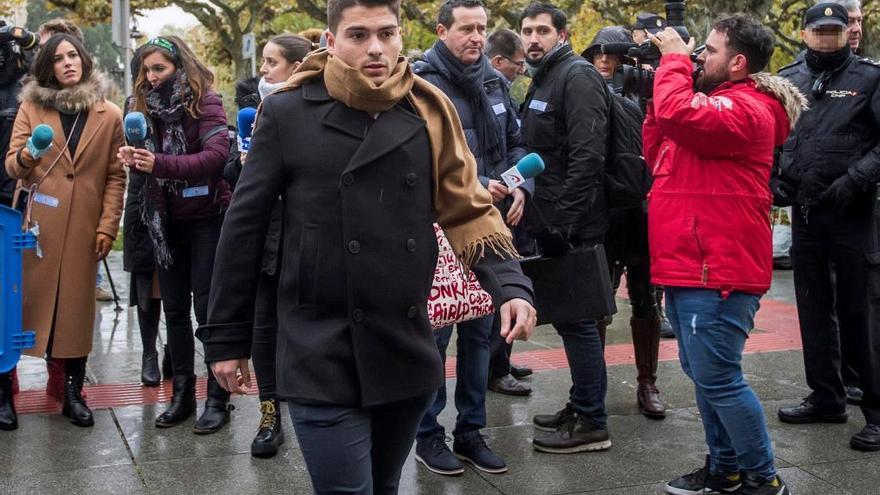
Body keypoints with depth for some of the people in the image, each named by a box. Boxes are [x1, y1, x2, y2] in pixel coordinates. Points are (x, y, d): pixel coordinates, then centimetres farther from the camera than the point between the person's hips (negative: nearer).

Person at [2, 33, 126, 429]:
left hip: (83, 228, 0)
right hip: (36, 225, 0)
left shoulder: (110, 116, 6)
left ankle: (73, 392, 11)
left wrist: (108, 226, -3)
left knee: (77, 307, 2)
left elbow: (115, 176, 5)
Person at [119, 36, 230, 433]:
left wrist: (160, 164, -32)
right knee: (174, 310, 10)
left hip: (205, 217, -6)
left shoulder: (205, 101, -10)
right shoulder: (146, 105, 7)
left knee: (207, 308, -2)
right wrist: (134, 159, -14)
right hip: (166, 221, 6)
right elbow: (149, 164, 9)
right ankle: (182, 394, 20)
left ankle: (217, 398, 7)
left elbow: (217, 154, -24)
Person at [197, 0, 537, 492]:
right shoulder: (287, 112, -5)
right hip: (323, 359, -4)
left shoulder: (430, 111, 3)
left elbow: (468, 208, 4)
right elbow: (244, 228, -1)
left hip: (407, 352, 4)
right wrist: (228, 338, 0)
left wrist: (511, 284, -13)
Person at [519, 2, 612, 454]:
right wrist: (535, 207, 16)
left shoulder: (577, 77, -13)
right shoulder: (542, 81, 18)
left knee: (577, 319, -4)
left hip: (573, 227, -10)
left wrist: (564, 220, -23)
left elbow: (587, 155, -22)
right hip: (552, 223, 10)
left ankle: (592, 422, 4)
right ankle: (580, 404, 27)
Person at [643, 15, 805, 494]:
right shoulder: (713, 102, 20)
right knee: (703, 374, 16)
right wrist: (657, 95, 9)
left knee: (717, 379, -7)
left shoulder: (746, 108, -14)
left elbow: (679, 115, -32)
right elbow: (658, 157, 18)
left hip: (716, 271, -11)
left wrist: (673, 58, -15)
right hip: (690, 266, 11)